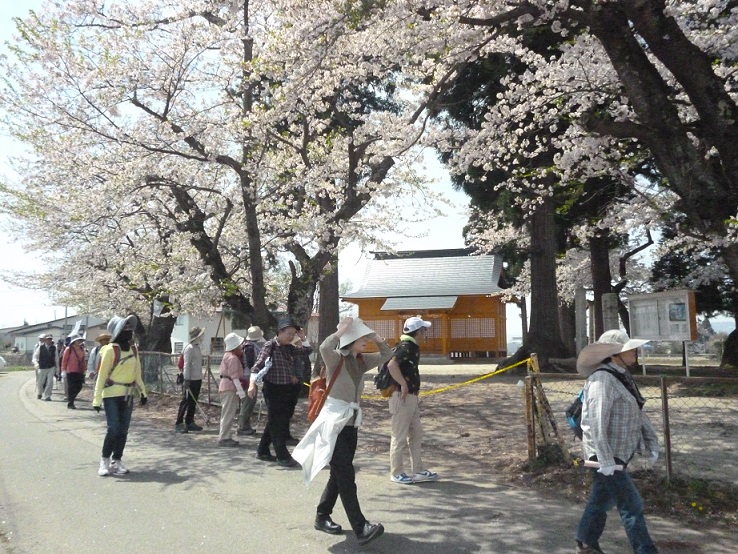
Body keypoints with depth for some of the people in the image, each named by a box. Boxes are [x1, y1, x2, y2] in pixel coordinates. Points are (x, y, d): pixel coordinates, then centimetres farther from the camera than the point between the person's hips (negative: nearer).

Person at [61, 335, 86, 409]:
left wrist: (84, 369, 10)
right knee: (71, 388, 0)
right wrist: (64, 370, -8)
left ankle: (71, 399, 29)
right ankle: (70, 403, 11)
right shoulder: (68, 349, -6)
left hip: (79, 372, 5)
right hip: (71, 372, -5)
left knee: (79, 387, 8)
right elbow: (64, 360, -5)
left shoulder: (82, 349, 10)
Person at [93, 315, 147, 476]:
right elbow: (102, 375, -12)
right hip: (112, 395, -6)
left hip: (128, 395, 6)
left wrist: (143, 392, 14)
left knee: (123, 430, 7)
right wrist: (97, 399, -14)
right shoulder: (111, 350, -12)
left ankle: (116, 461, 18)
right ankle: (105, 460, 9)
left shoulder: (133, 349, 7)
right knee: (113, 429, -9)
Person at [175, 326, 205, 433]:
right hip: (190, 380, -9)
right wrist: (186, 379, -21)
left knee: (193, 402, 13)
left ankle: (189, 422, 20)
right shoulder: (189, 348, -14)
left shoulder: (197, 348, 14)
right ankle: (179, 424, 1)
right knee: (186, 402, -5)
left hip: (197, 379, 9)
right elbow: (187, 364, -18)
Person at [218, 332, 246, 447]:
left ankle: (224, 437, 21)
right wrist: (240, 390, -21)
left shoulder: (227, 355, 15)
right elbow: (234, 376, -21)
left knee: (227, 413, 15)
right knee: (228, 414, -7)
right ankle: (224, 438, -5)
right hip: (230, 387, -11)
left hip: (226, 386, 11)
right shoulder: (233, 358, -16)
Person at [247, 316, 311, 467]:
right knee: (276, 422, -1)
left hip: (286, 389, 8)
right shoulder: (270, 346, -11)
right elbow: (258, 365, -16)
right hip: (273, 389, -8)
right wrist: (252, 384, -27)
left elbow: (307, 350, 13)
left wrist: (303, 338, 1)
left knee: (282, 421, 14)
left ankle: (263, 451, 27)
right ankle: (282, 456, 5)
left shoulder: (289, 348, 8)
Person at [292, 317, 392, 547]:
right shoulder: (336, 358, -13)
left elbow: (387, 354, 14)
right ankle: (361, 529, -11)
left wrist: (375, 338, 0)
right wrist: (340, 331, -24)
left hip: (351, 423, 8)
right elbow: (324, 348, -36)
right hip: (333, 423, -8)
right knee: (346, 476, -10)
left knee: (339, 475, 16)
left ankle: (322, 517, 31)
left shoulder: (362, 360, 7)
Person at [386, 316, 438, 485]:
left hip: (411, 397, 10)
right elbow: (392, 365, -32)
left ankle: (418, 471, 25)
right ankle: (396, 473, 11)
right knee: (400, 436, 0)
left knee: (416, 433, 16)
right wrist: (403, 385, -25)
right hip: (402, 397, -10)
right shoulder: (405, 347, -18)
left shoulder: (413, 347, 13)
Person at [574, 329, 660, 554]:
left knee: (601, 500, 20)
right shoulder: (602, 380, -22)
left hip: (617, 454, 10)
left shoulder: (622, 377, 9)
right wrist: (606, 461, -25)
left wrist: (651, 440, 9)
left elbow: (637, 412, 16)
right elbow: (597, 424, -26)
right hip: (606, 455, -10)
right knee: (632, 505, -3)